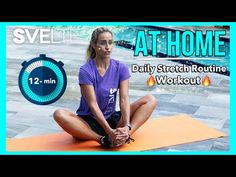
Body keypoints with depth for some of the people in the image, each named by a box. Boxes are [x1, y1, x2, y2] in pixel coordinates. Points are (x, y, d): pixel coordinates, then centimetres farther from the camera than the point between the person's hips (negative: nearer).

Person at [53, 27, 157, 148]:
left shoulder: (121, 68, -3)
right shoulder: (86, 71, -14)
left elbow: (124, 99, -12)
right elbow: (93, 104, -20)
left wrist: (127, 126, -29)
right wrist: (110, 131, -31)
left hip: (112, 119, 4)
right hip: (89, 122, -3)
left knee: (150, 100, -10)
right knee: (59, 114, -33)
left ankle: (124, 135, -30)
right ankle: (104, 140, -32)